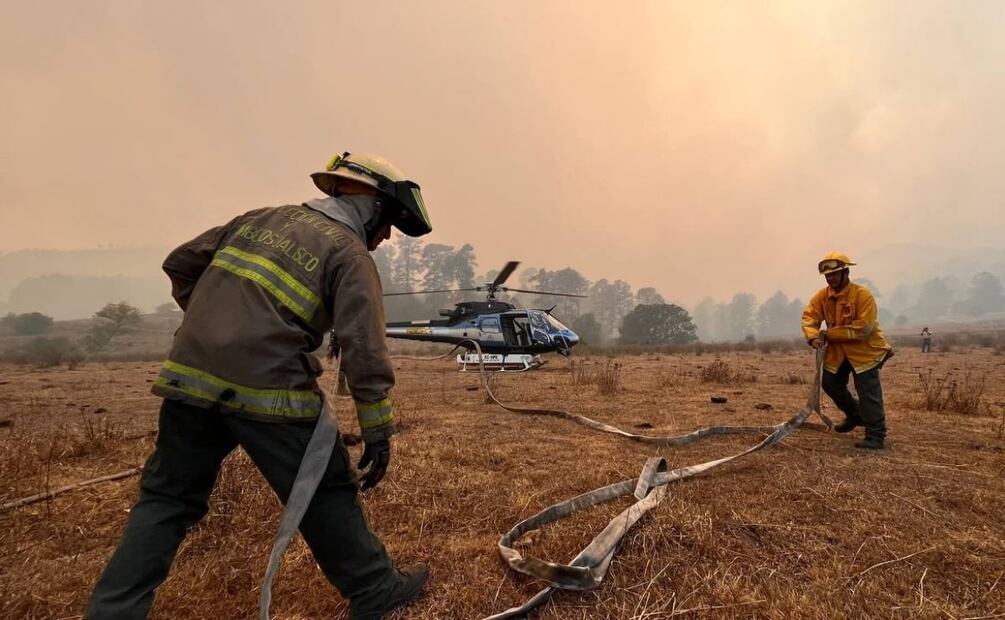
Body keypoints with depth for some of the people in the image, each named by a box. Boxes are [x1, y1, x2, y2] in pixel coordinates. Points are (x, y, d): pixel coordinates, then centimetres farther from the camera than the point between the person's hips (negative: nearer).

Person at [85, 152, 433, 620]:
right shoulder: (351, 255, -3)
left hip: (190, 377, 6)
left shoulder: (260, 218, 16)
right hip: (267, 390, -5)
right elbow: (364, 350, -12)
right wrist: (379, 431, -8)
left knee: (168, 497, 21)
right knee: (326, 494, 9)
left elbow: (180, 263, 21)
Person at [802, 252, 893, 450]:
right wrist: (813, 337, -27)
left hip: (864, 351, -7)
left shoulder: (863, 295, -21)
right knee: (830, 384, 14)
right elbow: (809, 316, -8)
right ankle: (855, 416, 38)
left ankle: (876, 435, 2)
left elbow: (862, 330, -26)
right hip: (837, 352, 7)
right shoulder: (822, 296, -3)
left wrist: (829, 333, -23)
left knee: (868, 393, -7)